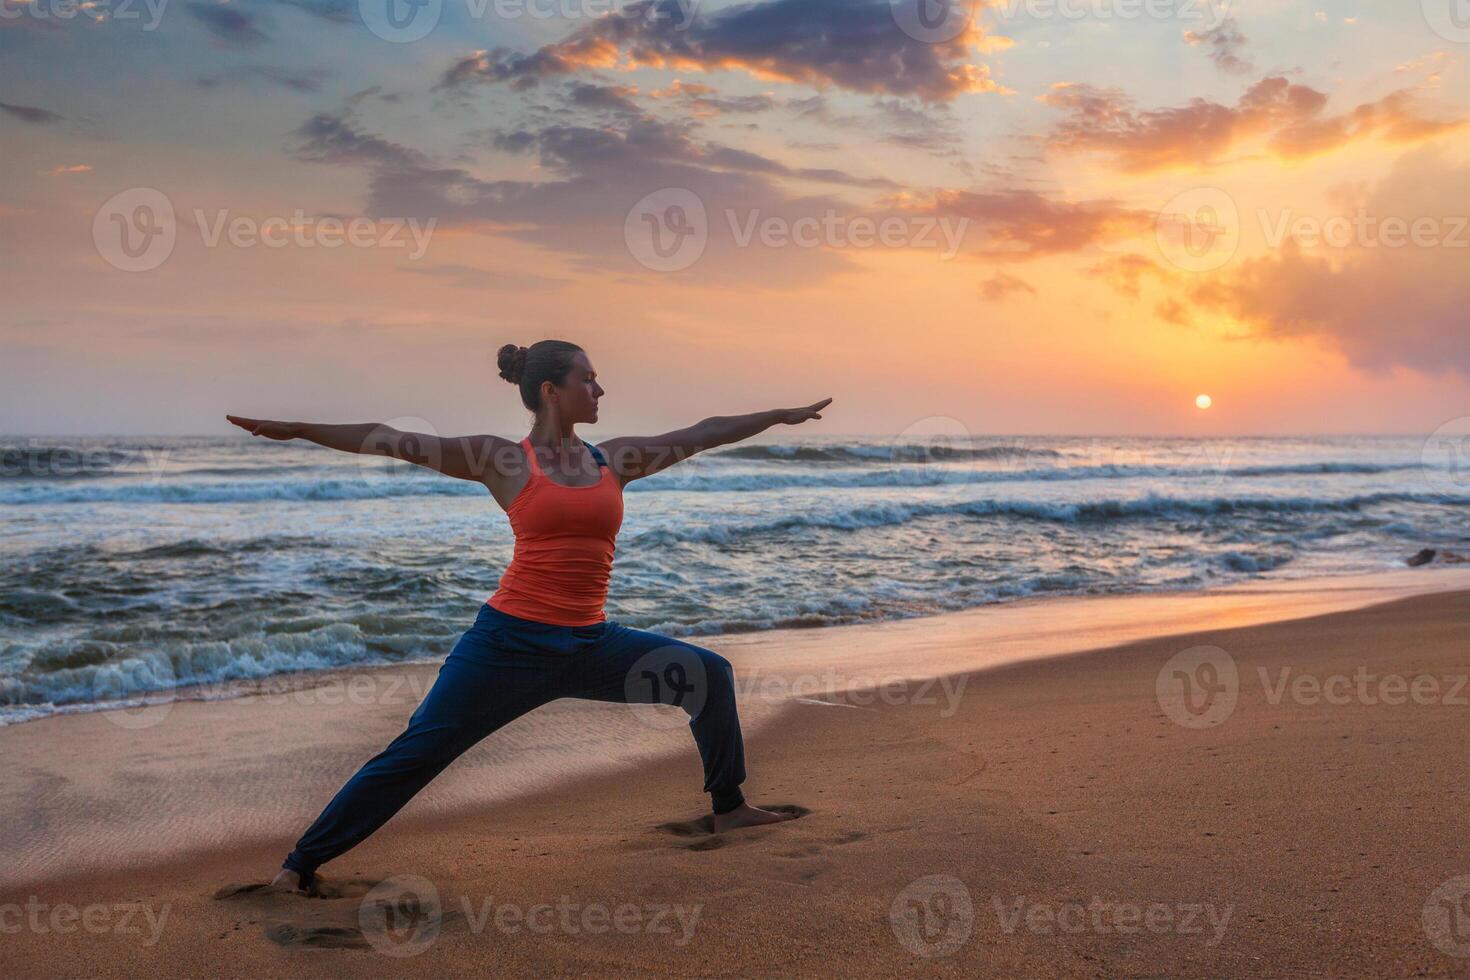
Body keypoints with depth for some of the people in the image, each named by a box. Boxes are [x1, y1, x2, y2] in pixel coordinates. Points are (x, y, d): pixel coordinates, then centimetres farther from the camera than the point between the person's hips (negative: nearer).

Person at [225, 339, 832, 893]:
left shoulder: (614, 460, 10)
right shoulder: (503, 461, -1)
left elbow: (702, 434, 17)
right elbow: (392, 442, -2)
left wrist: (782, 414, 23)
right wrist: (300, 430, -6)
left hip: (589, 646, 5)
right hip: (511, 641, -4)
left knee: (709, 673, 1)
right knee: (417, 753, -5)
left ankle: (728, 807, 20)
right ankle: (302, 862, 8)